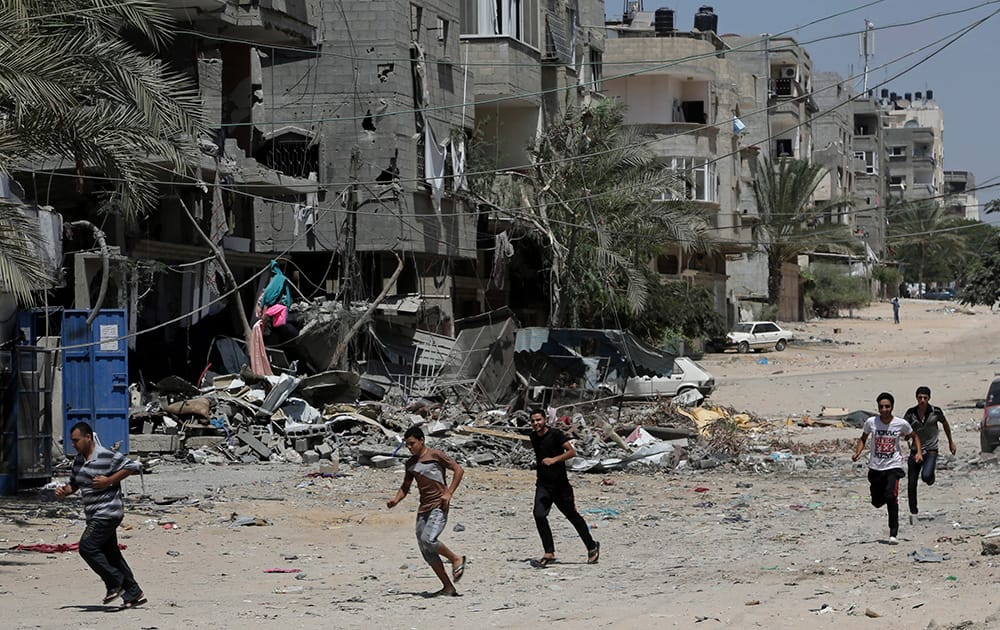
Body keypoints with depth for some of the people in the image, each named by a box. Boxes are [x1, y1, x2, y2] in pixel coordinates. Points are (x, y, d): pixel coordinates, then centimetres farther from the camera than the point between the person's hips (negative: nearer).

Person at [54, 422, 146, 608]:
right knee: (111, 554, 10)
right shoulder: (78, 460, 11)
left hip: (108, 512, -9)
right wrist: (64, 491, -2)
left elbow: (132, 466, -14)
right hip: (95, 515, 9)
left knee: (87, 547, -15)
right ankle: (134, 593, 16)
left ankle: (115, 583, -4)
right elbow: (74, 483, 21)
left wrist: (109, 481, -18)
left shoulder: (107, 457, -15)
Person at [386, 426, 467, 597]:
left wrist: (449, 493, -13)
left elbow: (459, 470, -6)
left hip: (439, 506, -7)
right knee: (426, 552, 1)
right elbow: (405, 487, 21)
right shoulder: (411, 463, 14)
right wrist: (396, 500, 1)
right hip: (423, 508, 7)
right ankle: (448, 587, 6)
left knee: (428, 540, -26)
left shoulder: (435, 455, -5)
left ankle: (456, 559, -2)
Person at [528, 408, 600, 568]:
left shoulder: (555, 434, -12)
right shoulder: (533, 437, 8)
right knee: (539, 515, -17)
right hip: (543, 484, 5)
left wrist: (554, 460, -32)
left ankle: (592, 547, 28)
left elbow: (572, 452, -22)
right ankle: (549, 554, -13)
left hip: (560, 484, -5)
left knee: (573, 516, 8)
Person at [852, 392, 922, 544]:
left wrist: (919, 452, -4)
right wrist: (857, 453, -8)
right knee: (877, 502, 9)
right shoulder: (871, 422, -6)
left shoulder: (901, 424, -8)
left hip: (893, 466, -3)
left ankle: (893, 534, -16)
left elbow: (915, 436, 11)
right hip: (875, 467, 3)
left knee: (891, 497, -22)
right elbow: (863, 439, 10)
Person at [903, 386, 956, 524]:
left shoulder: (935, 411, -6)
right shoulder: (911, 413, -4)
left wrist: (951, 442, 21)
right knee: (911, 484, 1)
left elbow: (945, 424, 12)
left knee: (926, 476, -28)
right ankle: (913, 513, 17)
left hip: (931, 450, -2)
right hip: (915, 451, 2)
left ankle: (931, 476, 11)